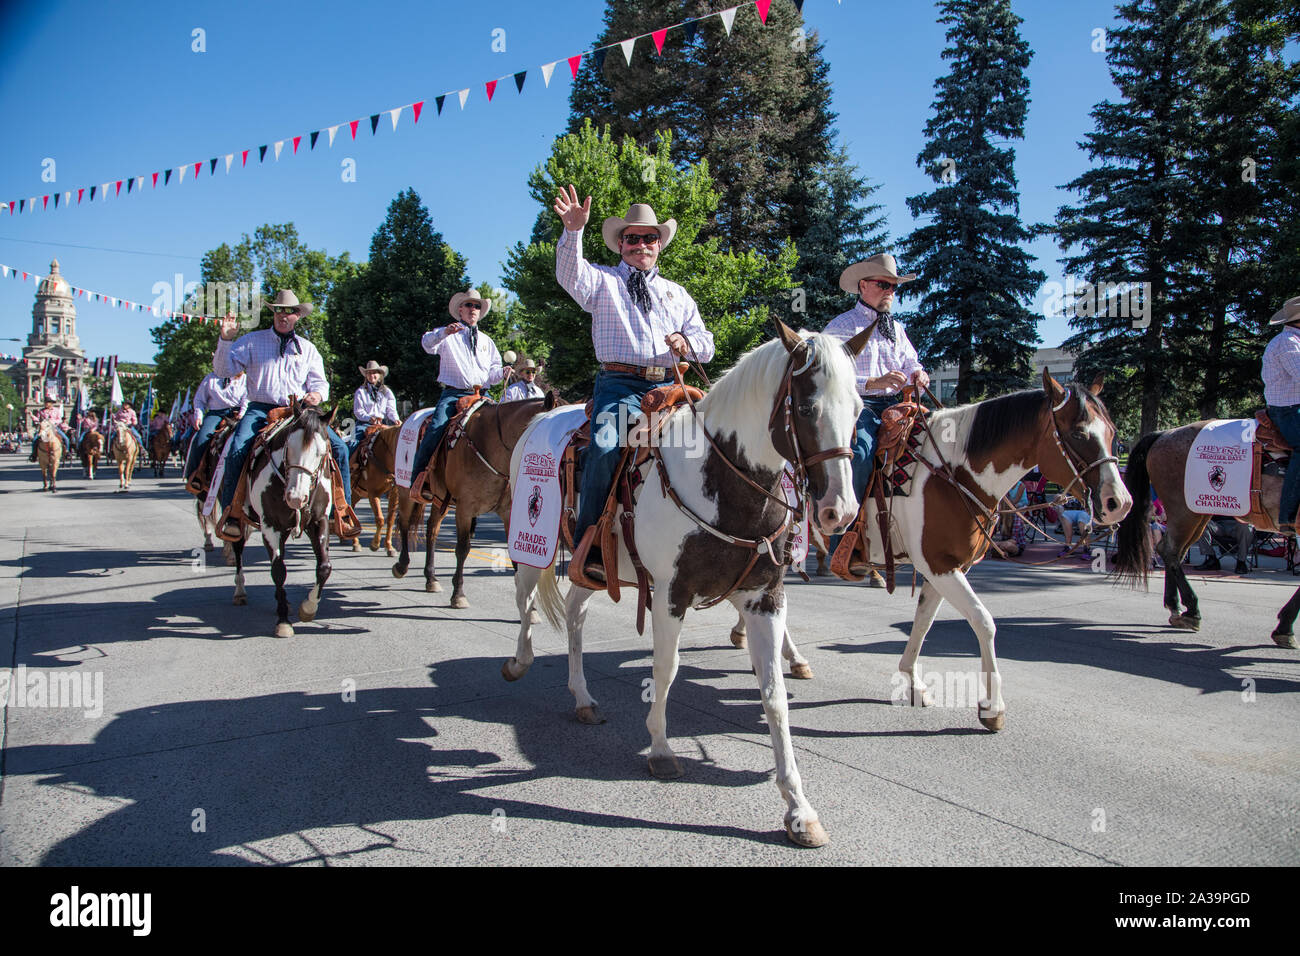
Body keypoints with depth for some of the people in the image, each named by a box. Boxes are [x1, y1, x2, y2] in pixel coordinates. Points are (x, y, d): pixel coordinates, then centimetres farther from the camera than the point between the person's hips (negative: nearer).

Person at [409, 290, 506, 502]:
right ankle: (418, 479, -17)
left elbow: (491, 374, 22)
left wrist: (502, 373, -1)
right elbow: (427, 344, -10)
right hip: (453, 393, -3)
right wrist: (445, 333, -29)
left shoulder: (486, 341, 25)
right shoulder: (448, 335, 12)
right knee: (436, 428, -26)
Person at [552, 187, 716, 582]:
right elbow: (570, 274, -8)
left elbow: (706, 345, 21)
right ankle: (587, 549, -23)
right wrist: (573, 230, -26)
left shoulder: (677, 294, 27)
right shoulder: (603, 281, 16)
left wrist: (688, 342, -4)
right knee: (606, 448, -30)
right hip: (620, 384, -4)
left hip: (667, 387, 4)